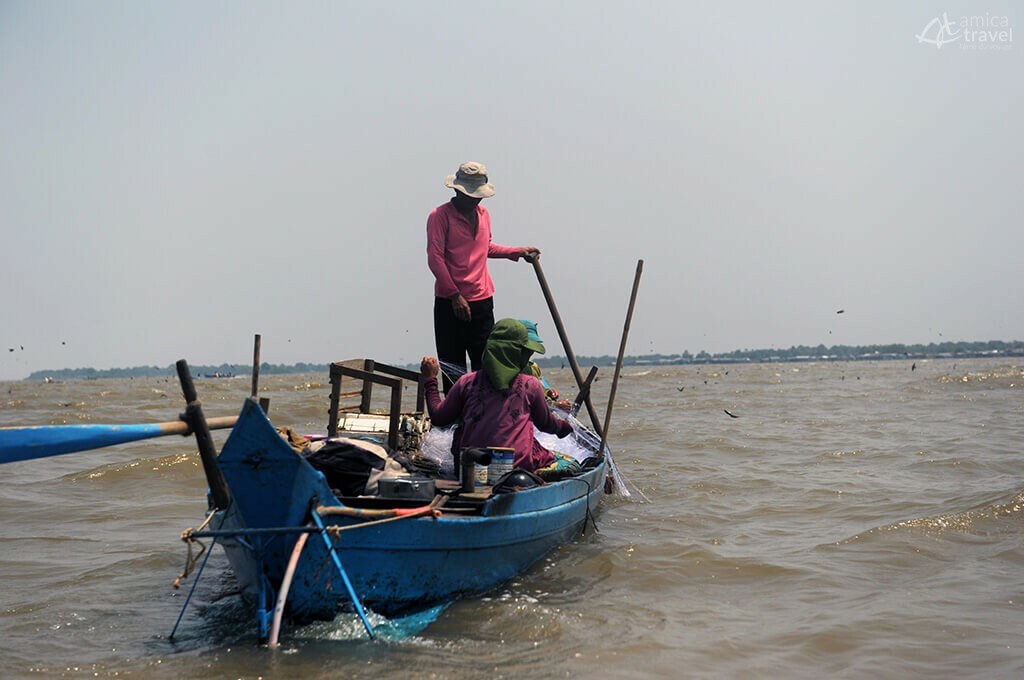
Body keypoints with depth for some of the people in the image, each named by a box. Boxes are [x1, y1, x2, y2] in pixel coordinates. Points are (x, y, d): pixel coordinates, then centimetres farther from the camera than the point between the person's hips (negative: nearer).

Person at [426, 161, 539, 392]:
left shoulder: (483, 214, 15)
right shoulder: (440, 216, -5)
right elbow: (435, 258, -11)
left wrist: (518, 251, 21)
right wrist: (455, 295, -15)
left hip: (482, 301, 5)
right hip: (450, 303, -5)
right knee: (453, 369, 0)